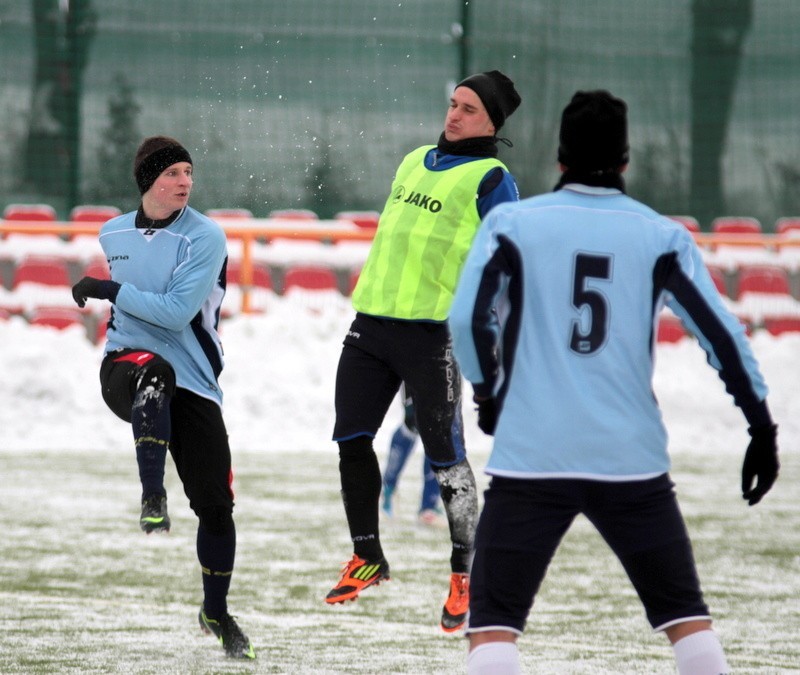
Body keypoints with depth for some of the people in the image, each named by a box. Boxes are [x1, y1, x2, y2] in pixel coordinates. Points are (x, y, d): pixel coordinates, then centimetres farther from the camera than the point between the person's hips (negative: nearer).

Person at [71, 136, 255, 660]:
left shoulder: (206, 237, -8)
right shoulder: (114, 235, 8)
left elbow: (178, 311, -18)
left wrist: (109, 290, -16)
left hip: (194, 381, -1)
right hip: (126, 363, 1)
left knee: (215, 504, -1)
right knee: (156, 371, -40)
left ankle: (216, 612, 22)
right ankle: (153, 498, -45)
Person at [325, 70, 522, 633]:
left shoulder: (491, 180, -5)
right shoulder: (414, 162, 17)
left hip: (434, 331, -7)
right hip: (372, 323, 7)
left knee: (444, 455, -6)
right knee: (352, 440, 6)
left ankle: (465, 575, 5)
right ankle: (368, 559, 21)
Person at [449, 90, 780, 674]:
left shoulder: (511, 224, 1)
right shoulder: (661, 236, 3)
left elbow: (466, 320, -6)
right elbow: (721, 334, -1)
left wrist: (487, 392, 12)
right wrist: (762, 430, 5)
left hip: (531, 455, -1)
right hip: (633, 459, 2)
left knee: (494, 617, 0)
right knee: (683, 609, 15)